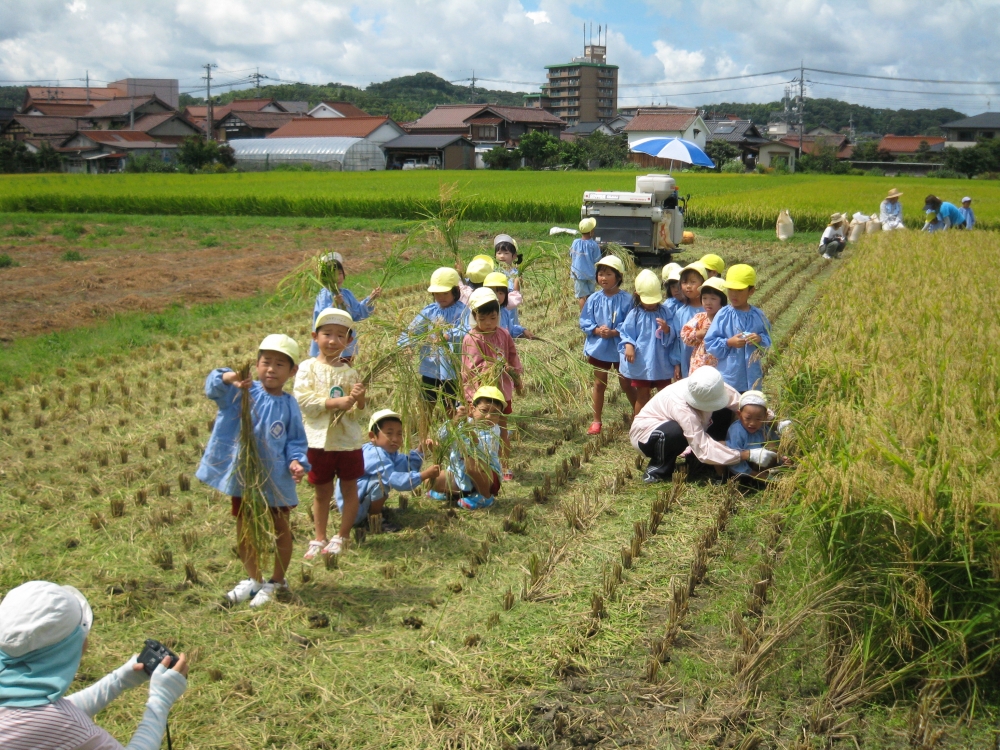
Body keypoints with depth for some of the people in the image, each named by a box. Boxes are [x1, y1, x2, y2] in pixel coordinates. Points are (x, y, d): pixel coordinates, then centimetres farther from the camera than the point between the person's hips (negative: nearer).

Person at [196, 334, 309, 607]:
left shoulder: (289, 405, -6)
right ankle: (254, 579, 34)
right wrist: (228, 378, -42)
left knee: (280, 530, 11)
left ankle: (277, 582, 30)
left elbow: (295, 440, -1)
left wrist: (296, 461, -20)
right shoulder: (244, 392, -7)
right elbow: (213, 387, -21)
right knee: (244, 530, 15)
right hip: (243, 475, 1)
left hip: (275, 479, -1)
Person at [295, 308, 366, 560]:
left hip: (348, 440, 1)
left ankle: (341, 537, 23)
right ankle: (319, 538, 25)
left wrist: (359, 399, -21)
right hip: (319, 440, -1)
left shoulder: (350, 372, 0)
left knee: (350, 488, 9)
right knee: (322, 491, 12)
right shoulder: (308, 368, -4)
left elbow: (359, 411, 2)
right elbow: (302, 400, -16)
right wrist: (336, 402, -21)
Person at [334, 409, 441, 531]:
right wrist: (424, 475, -32)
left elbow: (408, 468, -4)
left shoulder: (389, 452, 5)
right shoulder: (374, 454, -26)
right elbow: (395, 480, -34)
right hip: (352, 512, -10)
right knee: (382, 478, -27)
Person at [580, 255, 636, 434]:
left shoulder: (626, 299, -13)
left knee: (627, 385, 10)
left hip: (621, 349, -3)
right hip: (599, 348, 3)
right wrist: (597, 330, -19)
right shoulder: (594, 299, -4)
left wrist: (614, 332, -26)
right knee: (599, 384, 14)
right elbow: (584, 322, -2)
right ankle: (596, 421, 24)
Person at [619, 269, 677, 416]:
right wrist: (628, 345, -24)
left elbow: (672, 336, -1)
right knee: (642, 396, 10)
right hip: (641, 362, -2)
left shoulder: (664, 312, -1)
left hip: (662, 362, 2)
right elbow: (626, 333, -5)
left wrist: (667, 329, -23)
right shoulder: (635, 314, -5)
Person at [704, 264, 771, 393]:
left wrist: (760, 339, -13)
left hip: (752, 377, 3)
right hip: (727, 377, -3)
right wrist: (728, 343, -21)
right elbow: (709, 343, -7)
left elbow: (768, 340, 8)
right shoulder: (723, 315, -8)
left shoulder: (758, 315, 0)